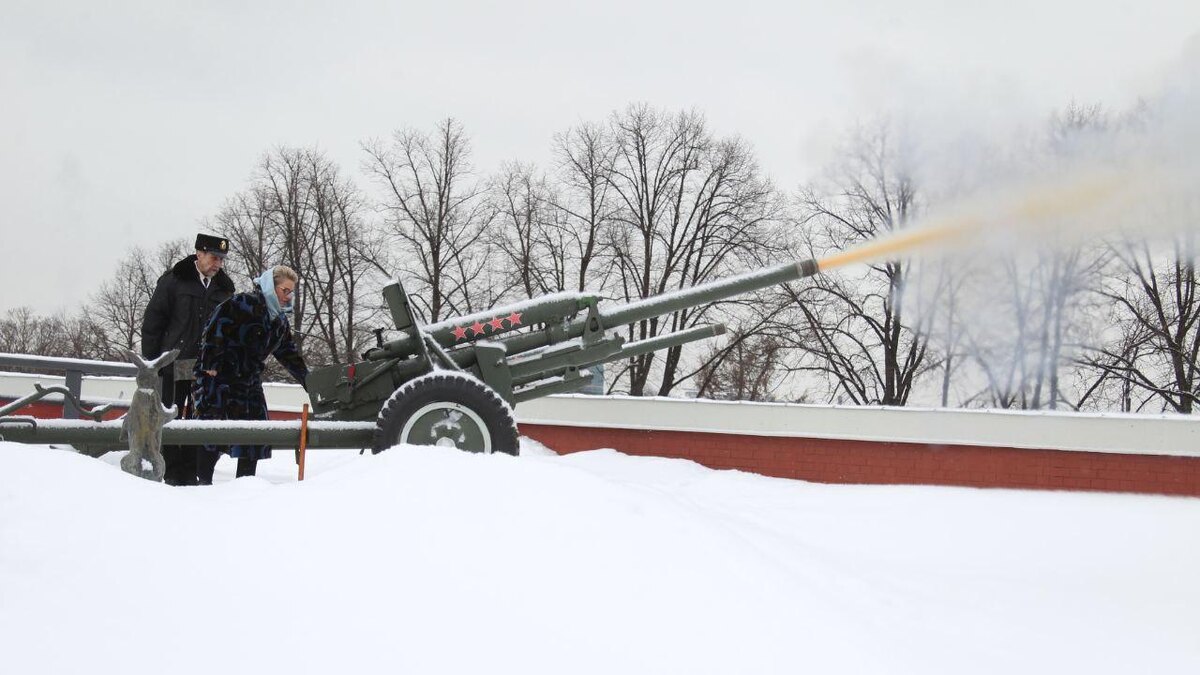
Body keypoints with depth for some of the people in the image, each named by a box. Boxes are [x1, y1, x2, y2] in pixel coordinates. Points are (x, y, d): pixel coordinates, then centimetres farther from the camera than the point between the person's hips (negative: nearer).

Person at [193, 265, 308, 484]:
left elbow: (289, 354, 23)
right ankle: (202, 480, -10)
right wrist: (210, 365, -23)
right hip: (218, 376, -9)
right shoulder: (245, 304, -14)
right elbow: (215, 328, -21)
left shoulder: (280, 322, 14)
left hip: (249, 381, 9)